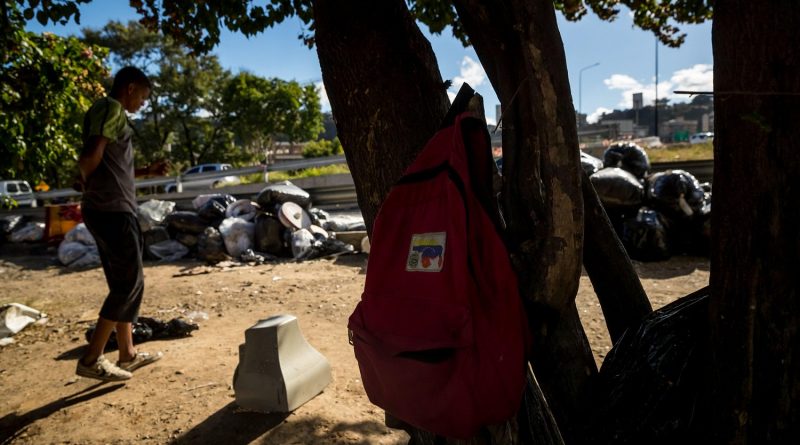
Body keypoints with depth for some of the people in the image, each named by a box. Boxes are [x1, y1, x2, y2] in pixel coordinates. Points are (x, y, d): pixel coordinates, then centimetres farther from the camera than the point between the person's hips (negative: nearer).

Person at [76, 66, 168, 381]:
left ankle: (128, 354, 21)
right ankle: (91, 359, -2)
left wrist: (148, 171, 19)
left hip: (111, 209, 10)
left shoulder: (112, 113, 22)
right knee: (130, 283, -6)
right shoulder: (111, 108, -7)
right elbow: (92, 155, -19)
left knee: (123, 283, 13)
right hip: (112, 210, -10)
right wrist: (87, 183, 0)